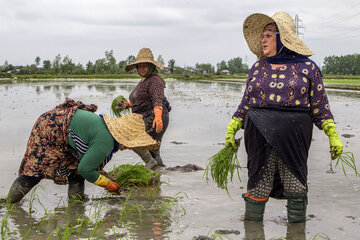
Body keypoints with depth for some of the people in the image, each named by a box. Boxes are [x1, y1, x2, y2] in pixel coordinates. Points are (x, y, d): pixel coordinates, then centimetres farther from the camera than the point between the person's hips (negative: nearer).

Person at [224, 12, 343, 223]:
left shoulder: (307, 68, 3)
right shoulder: (258, 68, 12)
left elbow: (320, 105, 4)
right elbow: (246, 103, 16)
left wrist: (333, 135, -2)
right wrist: (231, 129, 13)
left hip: (293, 137, -2)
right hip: (260, 136, 2)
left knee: (296, 187, 5)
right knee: (258, 185, 6)